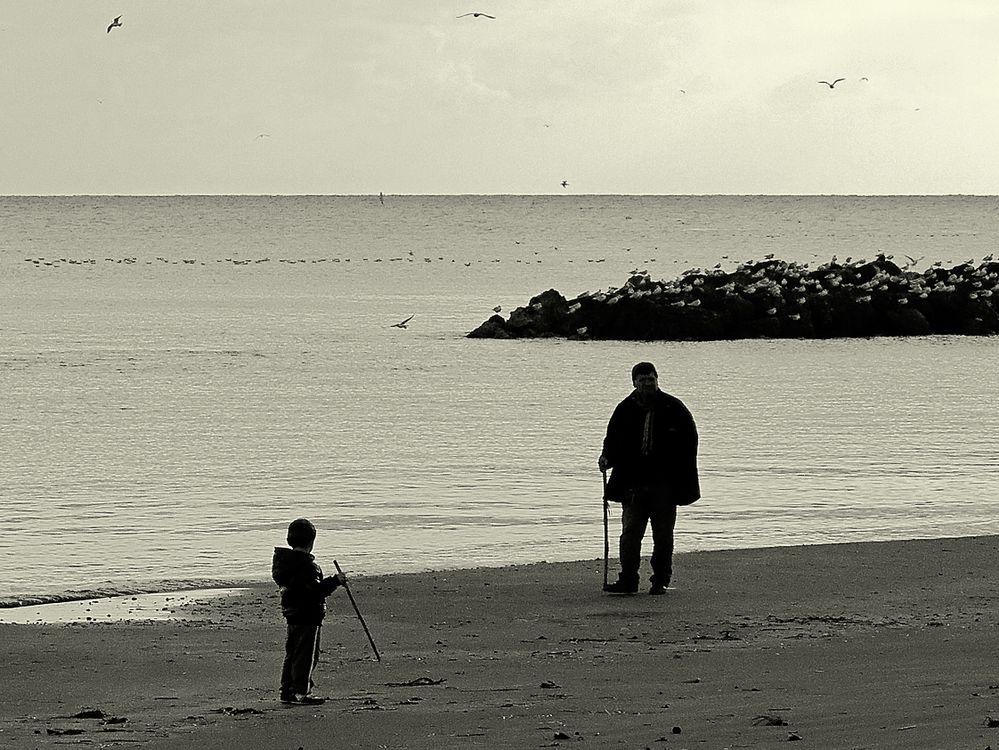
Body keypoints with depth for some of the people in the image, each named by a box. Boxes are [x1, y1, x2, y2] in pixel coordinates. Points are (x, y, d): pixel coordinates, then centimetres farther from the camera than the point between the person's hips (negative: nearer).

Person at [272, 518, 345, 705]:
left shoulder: (285, 560, 10)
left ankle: (287, 691, 19)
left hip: (292, 614, 9)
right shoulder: (305, 564, -19)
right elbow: (315, 591, -24)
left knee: (292, 653, 15)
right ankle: (302, 692, -4)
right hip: (308, 615, -9)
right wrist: (335, 581, -15)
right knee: (306, 655, -4)